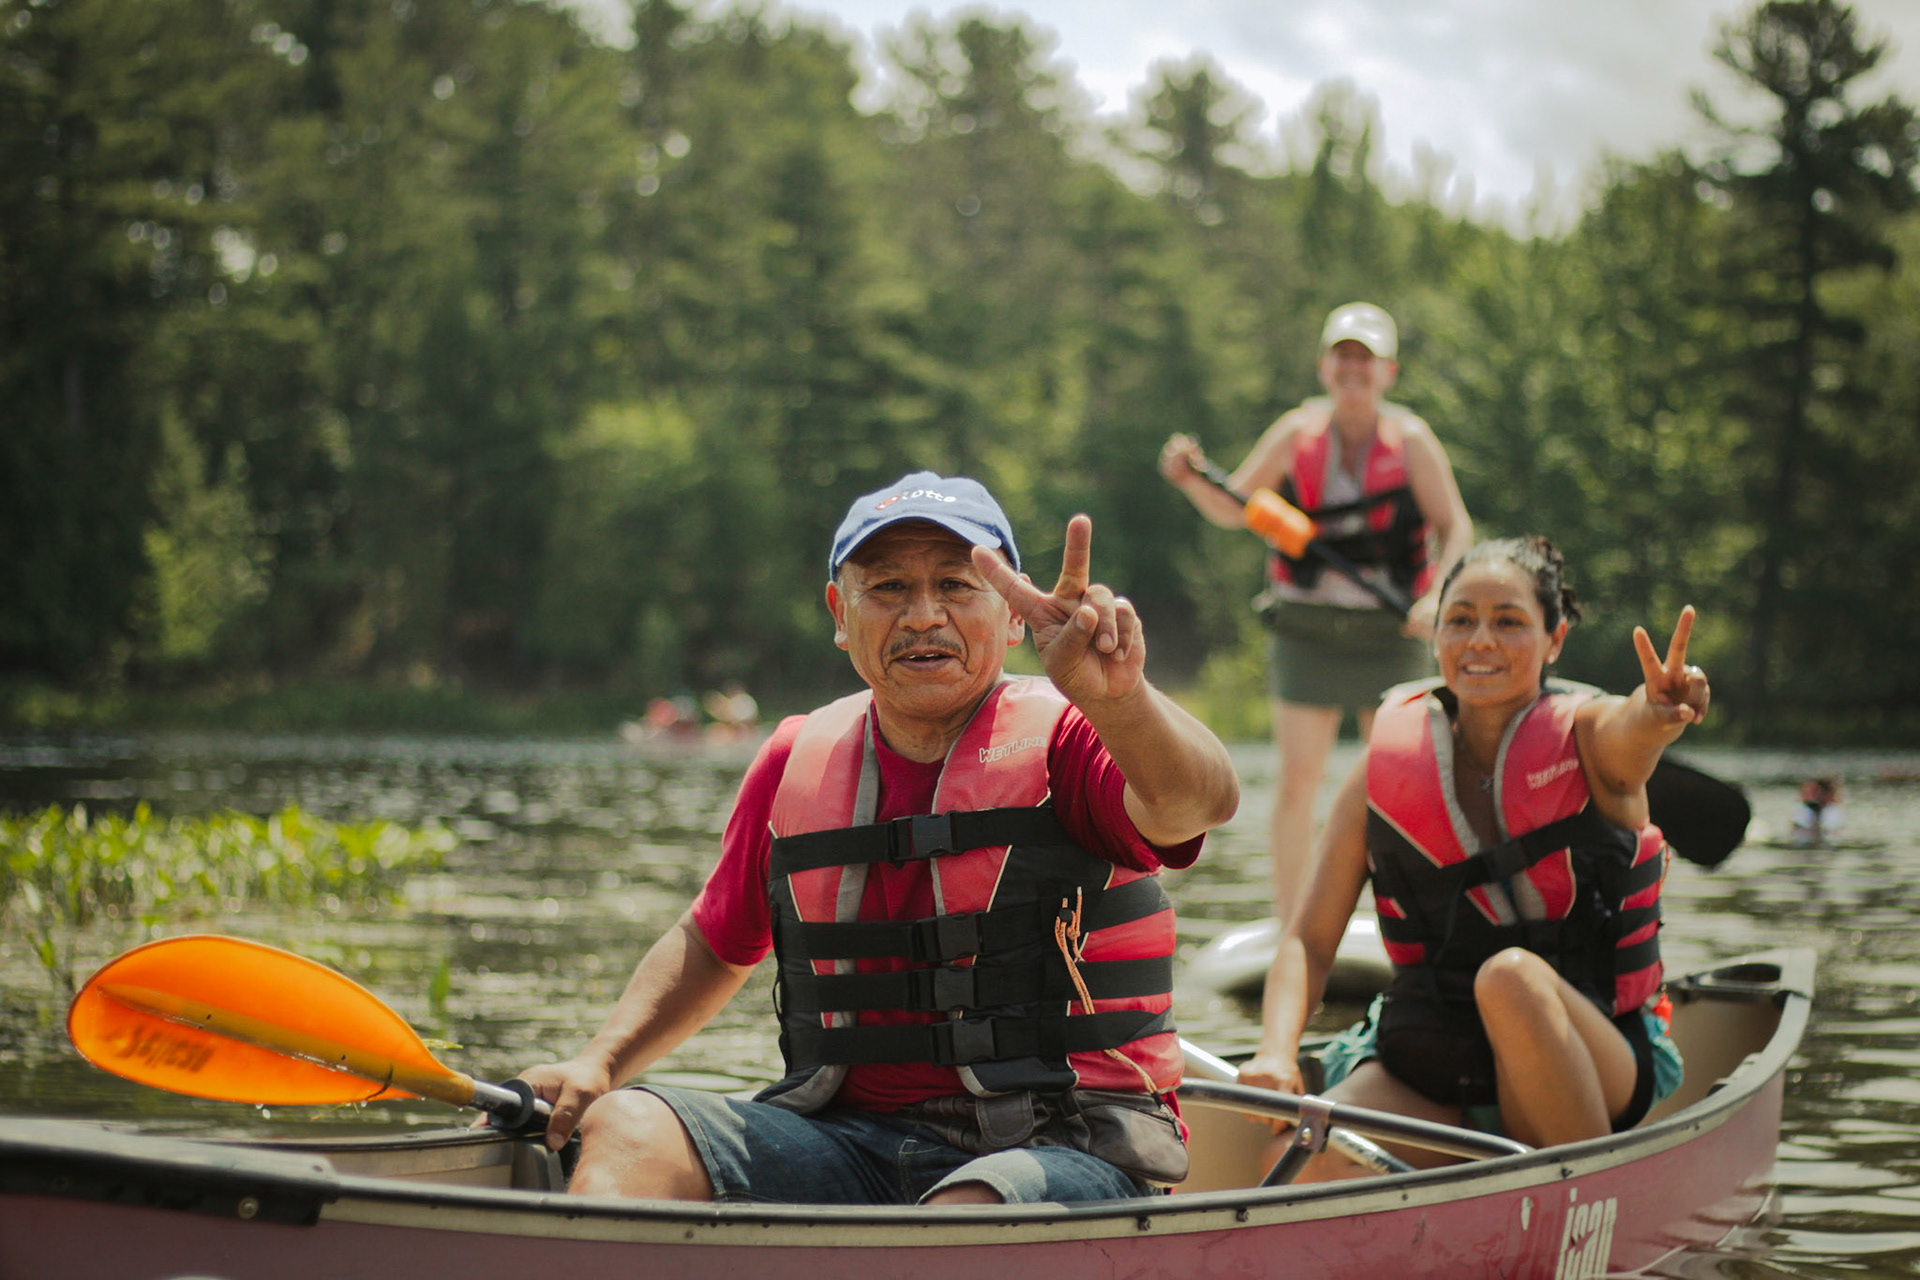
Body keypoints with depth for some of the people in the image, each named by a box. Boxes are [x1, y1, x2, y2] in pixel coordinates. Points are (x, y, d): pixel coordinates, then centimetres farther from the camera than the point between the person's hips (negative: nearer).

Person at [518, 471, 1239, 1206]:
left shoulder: (1060, 738, -4)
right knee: (626, 1129, -20)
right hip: (848, 1139, 5)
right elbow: (713, 946, 26)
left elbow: (1200, 803, -28)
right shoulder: (794, 762, 11)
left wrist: (1117, 696, -48)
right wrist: (597, 1064, 12)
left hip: (1060, 1152, -4)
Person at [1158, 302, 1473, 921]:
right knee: (1296, 779, -5)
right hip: (1306, 630, 0)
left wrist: (1436, 596, -19)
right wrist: (1191, 480, -14)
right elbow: (1234, 510, 6)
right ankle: (1288, 927, 2)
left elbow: (1456, 529, -3)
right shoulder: (1296, 434, -1)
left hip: (1390, 633, 0)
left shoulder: (1411, 441, -4)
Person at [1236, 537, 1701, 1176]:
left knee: (1512, 976, -34)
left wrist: (1663, 709, -55)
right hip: (1430, 1071, 1)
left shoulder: (1585, 736, -4)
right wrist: (1275, 1051, -21)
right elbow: (1308, 941, -2)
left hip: (1590, 1069, -1)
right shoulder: (1388, 765, 2)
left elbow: (1632, 728, -30)